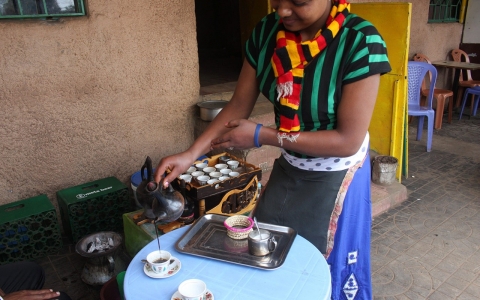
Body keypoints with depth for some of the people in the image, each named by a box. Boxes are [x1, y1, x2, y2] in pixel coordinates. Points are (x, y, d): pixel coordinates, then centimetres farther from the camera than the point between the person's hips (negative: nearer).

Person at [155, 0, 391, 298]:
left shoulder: (361, 42, -26)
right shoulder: (266, 31, -10)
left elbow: (349, 140, -26)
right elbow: (238, 105, -5)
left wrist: (261, 136, -25)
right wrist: (190, 154, -16)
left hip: (336, 175, -4)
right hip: (288, 166, 5)